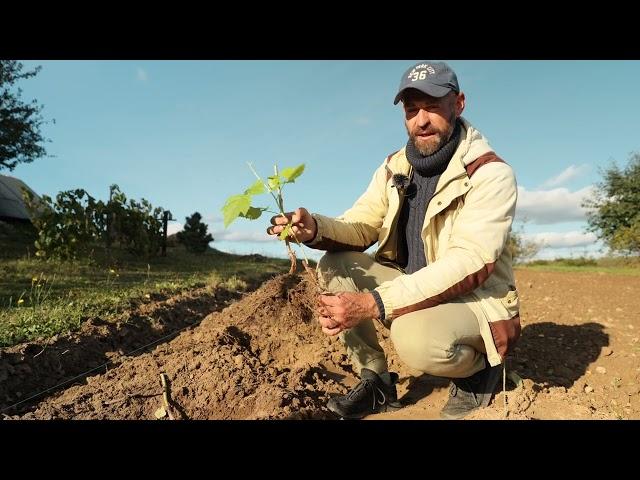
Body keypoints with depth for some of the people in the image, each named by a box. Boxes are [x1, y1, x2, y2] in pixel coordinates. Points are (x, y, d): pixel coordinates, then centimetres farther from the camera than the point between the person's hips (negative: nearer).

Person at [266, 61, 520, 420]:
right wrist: (316, 228, -26)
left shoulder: (490, 173, -17)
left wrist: (374, 304, -37)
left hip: (474, 301, -5)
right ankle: (376, 382, 1)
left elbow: (470, 264, -28)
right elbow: (359, 228, 0)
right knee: (335, 267, -11)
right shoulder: (394, 168, 3)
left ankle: (479, 369, 0)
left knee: (416, 337, -37)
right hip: (413, 288, 6)